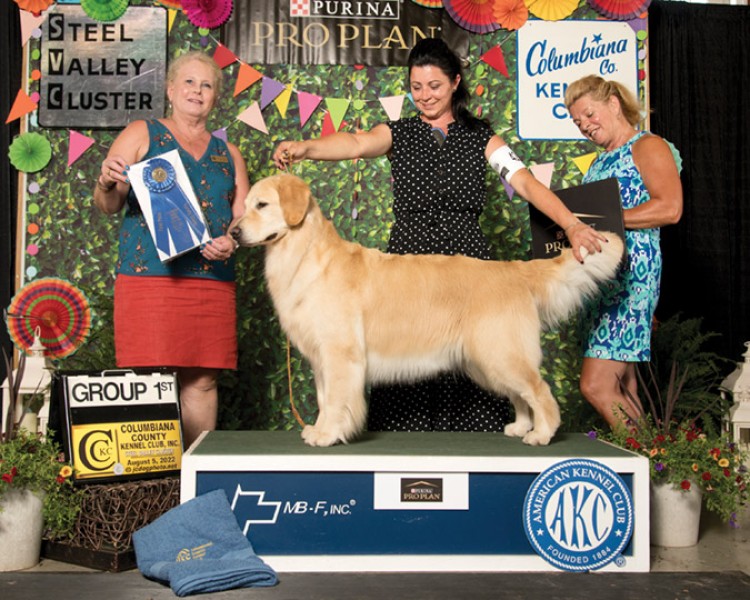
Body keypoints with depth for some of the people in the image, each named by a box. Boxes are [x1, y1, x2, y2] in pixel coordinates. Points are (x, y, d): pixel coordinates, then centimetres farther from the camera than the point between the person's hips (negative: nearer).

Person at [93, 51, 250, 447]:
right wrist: (107, 185, -19)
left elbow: (244, 215, 16)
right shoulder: (140, 135, 9)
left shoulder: (227, 154, 19)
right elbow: (107, 206, 4)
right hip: (149, 276, -3)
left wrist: (232, 241, -5)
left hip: (212, 280, 4)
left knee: (202, 380, 4)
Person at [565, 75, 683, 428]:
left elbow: (670, 208, -16)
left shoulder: (648, 147, -2)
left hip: (631, 274, -9)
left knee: (596, 386, -14)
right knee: (622, 390, 8)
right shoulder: (601, 161, 22)